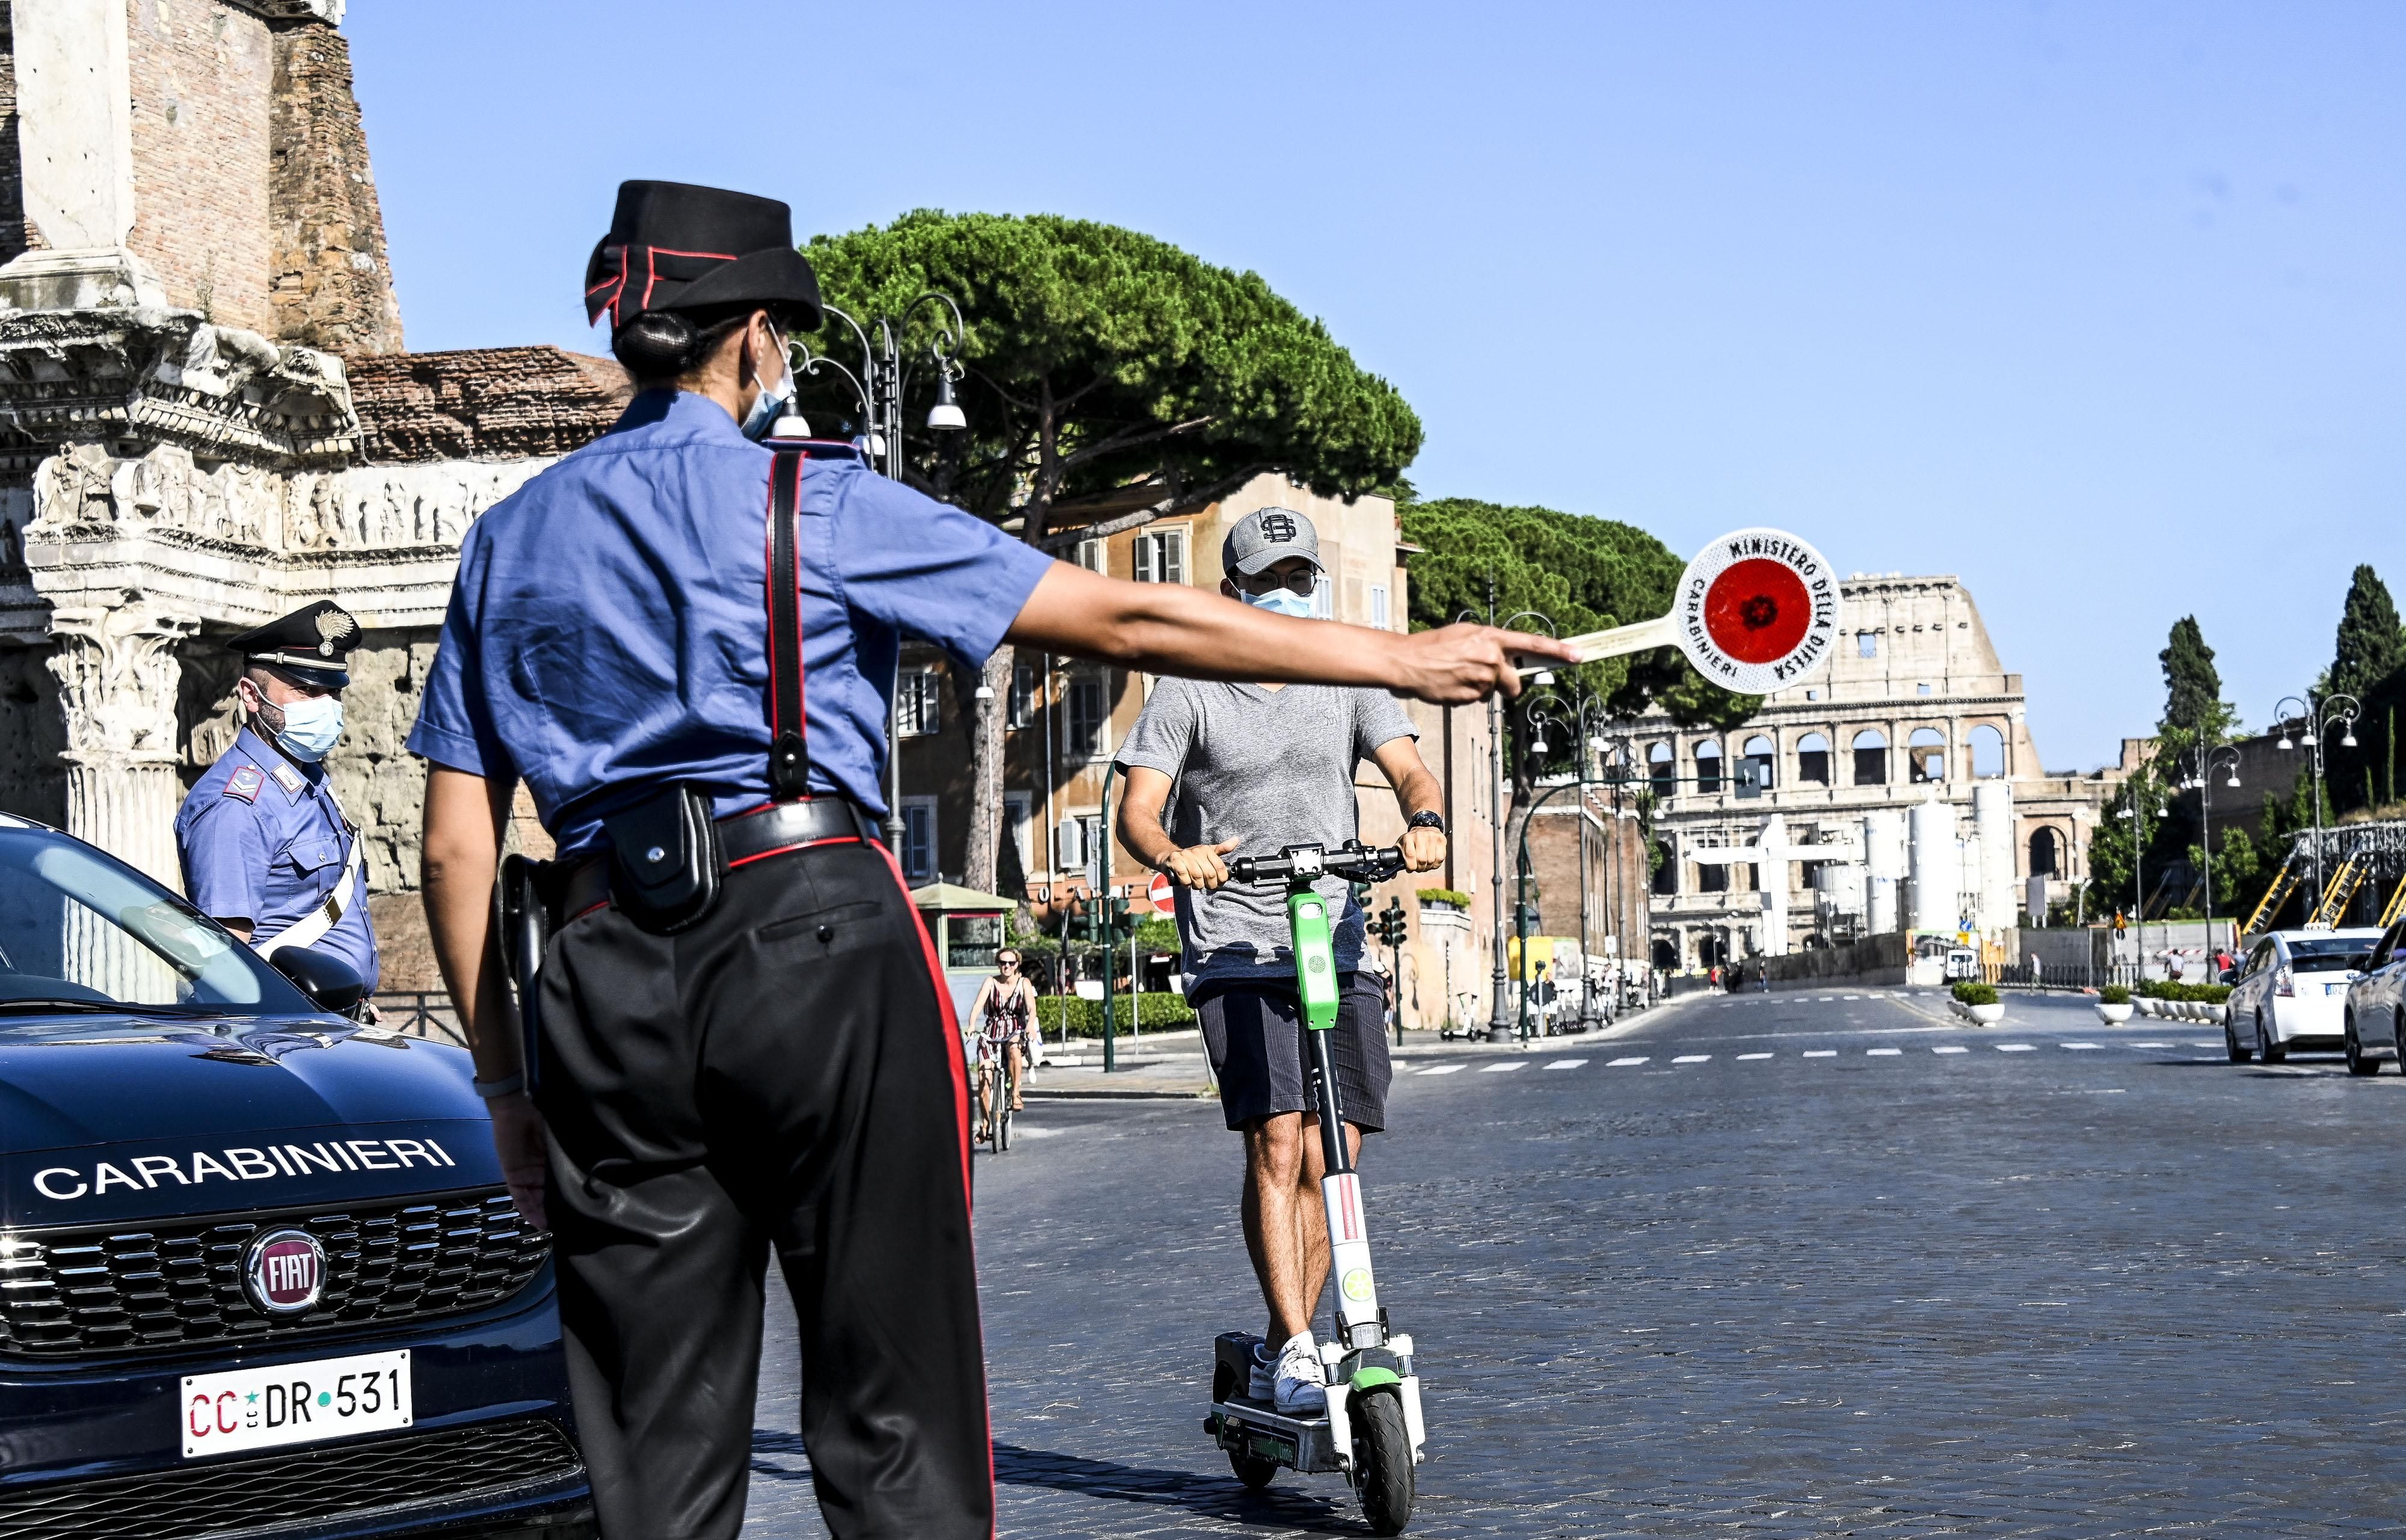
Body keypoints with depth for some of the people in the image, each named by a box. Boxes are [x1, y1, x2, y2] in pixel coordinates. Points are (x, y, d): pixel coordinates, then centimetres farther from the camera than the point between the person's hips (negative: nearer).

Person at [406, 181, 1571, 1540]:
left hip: (608, 978, 5)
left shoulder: (510, 539, 17)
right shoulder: (816, 502, 3)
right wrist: (1402, 657, 7)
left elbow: (459, 847, 11)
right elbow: (1123, 621, 1)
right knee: (894, 1422, 0)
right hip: (817, 933, -4)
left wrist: (505, 1082, 17)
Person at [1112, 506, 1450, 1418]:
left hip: (1340, 952, 4)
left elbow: (1408, 769, 2)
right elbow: (1137, 811, -5)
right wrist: (1171, 855, -28)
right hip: (1236, 956, -4)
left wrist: (1424, 820, -22)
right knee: (1277, 1145, -17)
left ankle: (1276, 1357, 14)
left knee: (1329, 1162, 2)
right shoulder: (1188, 694, 4)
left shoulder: (1347, 685, 14)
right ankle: (1297, 1354, -15)